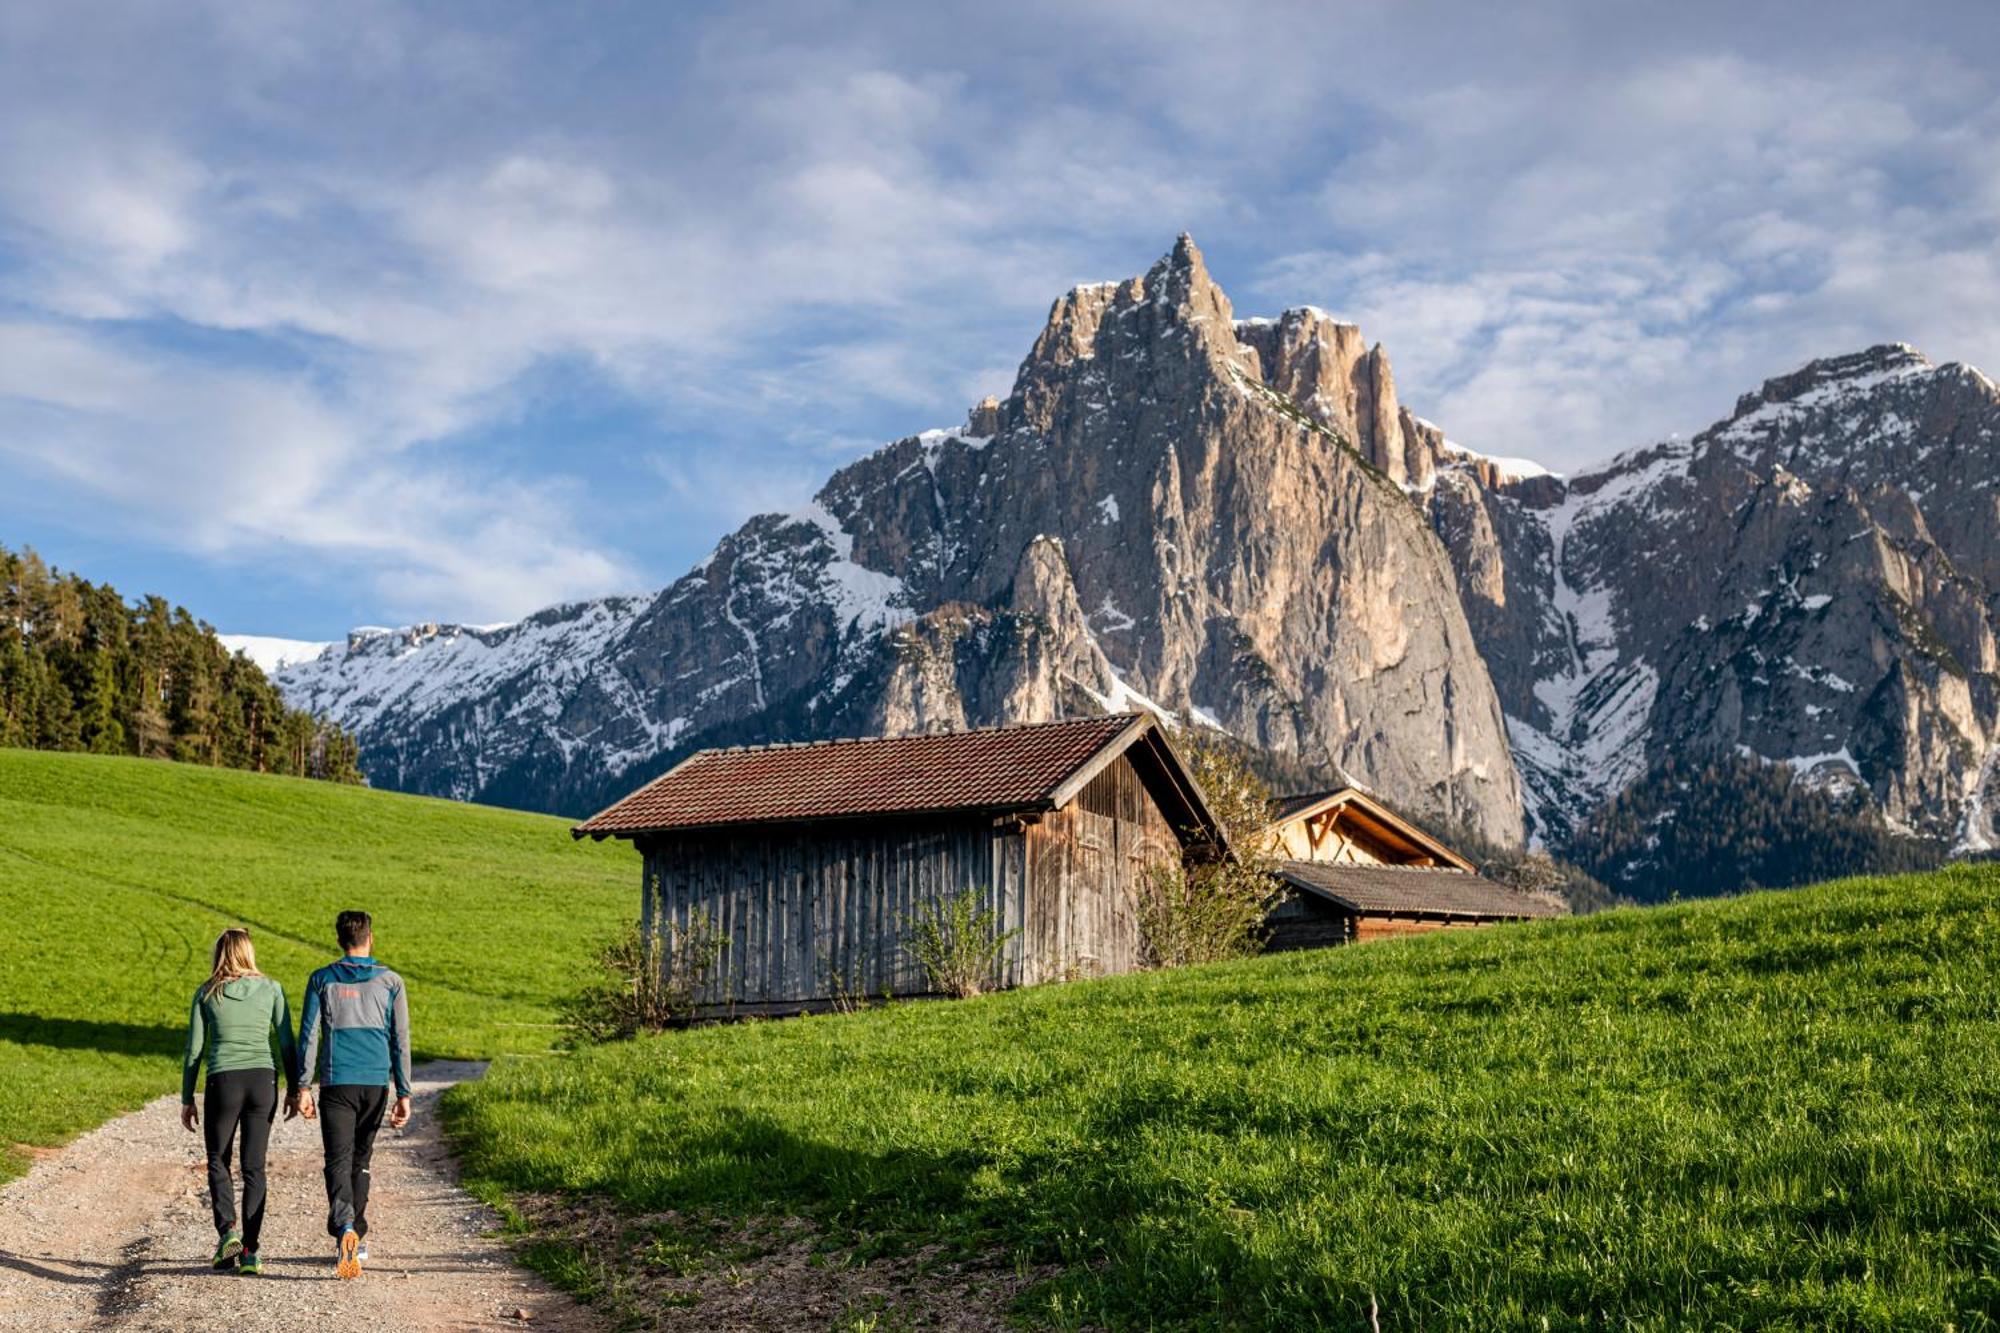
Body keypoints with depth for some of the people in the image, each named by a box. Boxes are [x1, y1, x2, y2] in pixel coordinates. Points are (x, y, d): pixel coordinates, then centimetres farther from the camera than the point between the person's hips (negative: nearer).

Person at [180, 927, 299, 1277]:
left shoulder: (207, 993, 4)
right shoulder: (270, 989, 5)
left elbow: (194, 1050, 5)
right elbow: (286, 1043, 4)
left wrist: (187, 1099, 12)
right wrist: (293, 1089, 12)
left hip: (223, 1081, -1)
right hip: (262, 1081, 1)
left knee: (218, 1161, 16)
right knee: (254, 1167, 7)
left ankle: (227, 1229, -4)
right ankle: (250, 1251, 5)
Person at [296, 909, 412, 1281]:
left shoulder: (322, 980, 3)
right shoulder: (390, 981, 4)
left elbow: (308, 1036, -2)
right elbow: (400, 1041, 3)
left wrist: (303, 1087, 0)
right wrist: (404, 1094, 6)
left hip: (336, 1083, -2)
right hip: (376, 1083, 2)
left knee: (338, 1161, -6)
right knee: (360, 1160, 16)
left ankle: (344, 1227, -30)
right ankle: (357, 1240, 20)